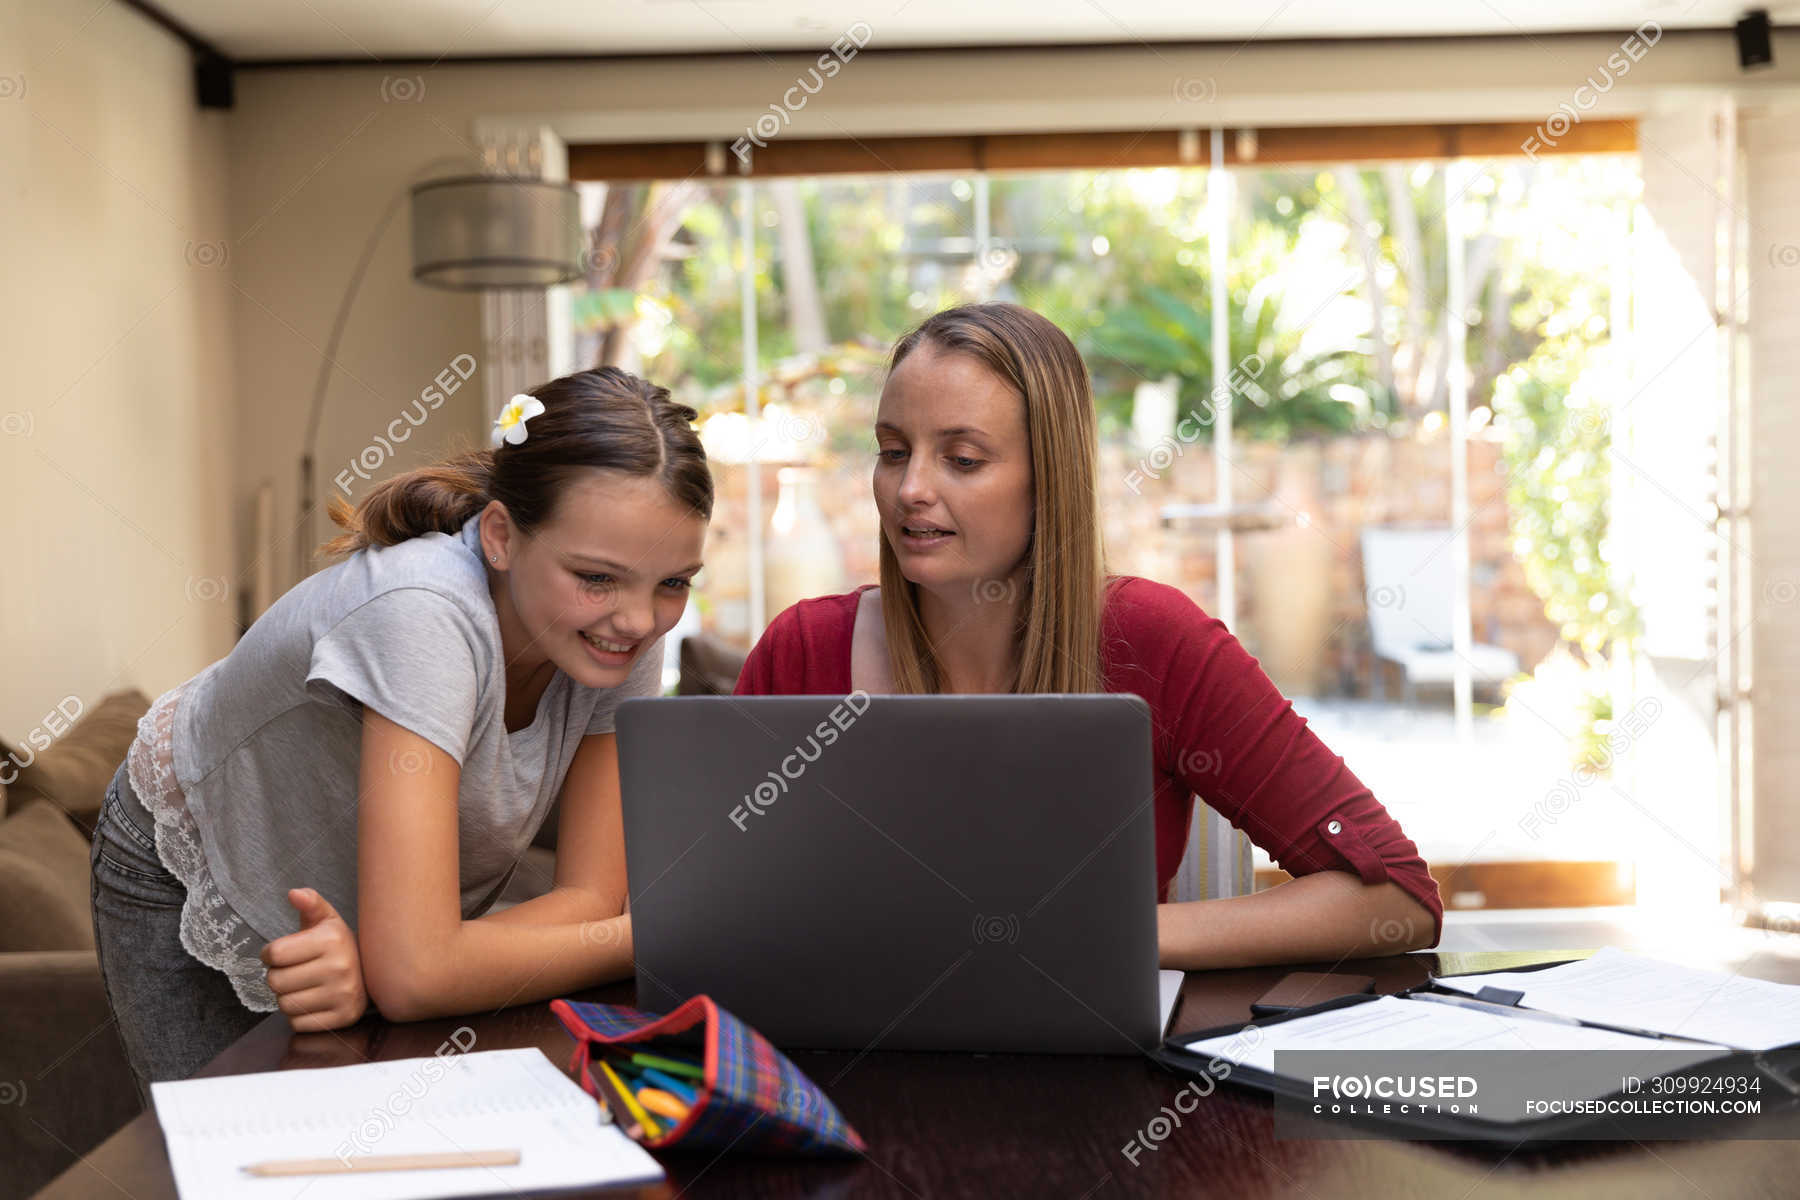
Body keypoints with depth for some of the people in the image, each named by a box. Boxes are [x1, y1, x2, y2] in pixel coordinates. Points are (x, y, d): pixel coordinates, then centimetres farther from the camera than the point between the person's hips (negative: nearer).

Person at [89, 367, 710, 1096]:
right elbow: (416, 973, -45)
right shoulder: (427, 618, -41)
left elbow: (592, 897, -24)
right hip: (198, 877, -4)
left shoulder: (622, 635, -22)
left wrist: (382, 961, -39)